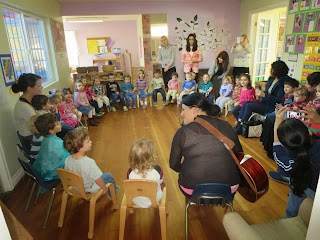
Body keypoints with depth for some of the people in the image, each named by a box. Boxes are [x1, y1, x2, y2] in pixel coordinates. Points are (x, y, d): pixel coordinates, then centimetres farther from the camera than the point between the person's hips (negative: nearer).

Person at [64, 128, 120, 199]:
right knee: (109, 176, 16)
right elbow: (98, 180, -29)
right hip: (91, 190, -6)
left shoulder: (67, 160, -20)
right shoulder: (89, 163, -39)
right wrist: (105, 188, -9)